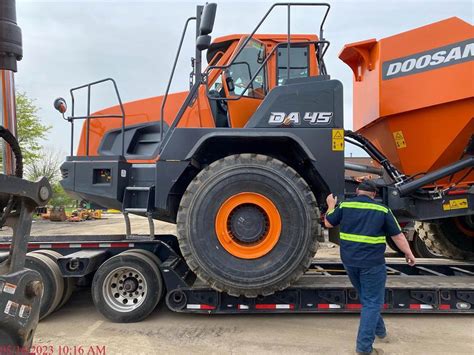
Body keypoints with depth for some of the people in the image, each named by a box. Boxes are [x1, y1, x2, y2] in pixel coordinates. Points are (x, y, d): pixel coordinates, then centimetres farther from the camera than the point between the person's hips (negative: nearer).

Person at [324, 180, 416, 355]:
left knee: (367, 298, 24)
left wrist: (331, 205, 27)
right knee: (372, 302, 4)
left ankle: (378, 330, 39)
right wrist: (409, 254, 14)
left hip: (349, 261, 4)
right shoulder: (382, 210, -3)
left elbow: (328, 223, 11)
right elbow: (398, 235, 1)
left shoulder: (344, 205, 2)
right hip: (372, 262, -4)